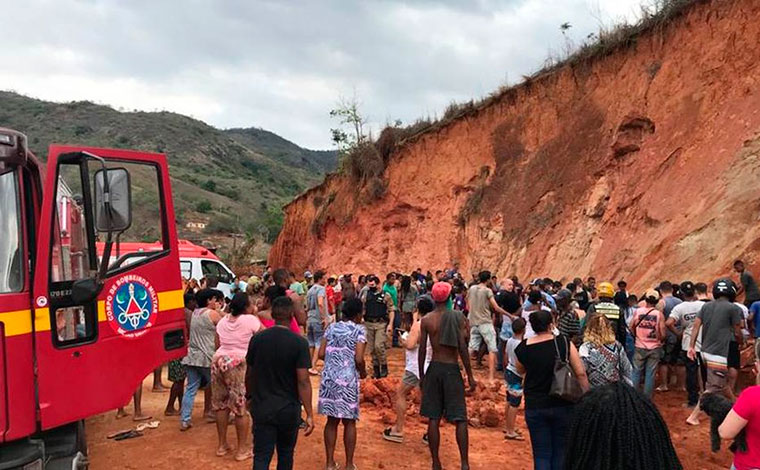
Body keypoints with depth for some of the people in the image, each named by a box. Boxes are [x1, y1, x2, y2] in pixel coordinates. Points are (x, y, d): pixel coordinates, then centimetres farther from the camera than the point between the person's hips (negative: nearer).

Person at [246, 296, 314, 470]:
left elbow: (249, 374, 5)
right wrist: (310, 414, -11)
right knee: (285, 454, 18)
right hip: (289, 409, -1)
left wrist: (249, 396, 23)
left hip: (262, 408, 1)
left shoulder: (257, 339, -5)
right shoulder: (299, 343, -14)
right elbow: (303, 381, -16)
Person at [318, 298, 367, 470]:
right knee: (349, 422, 9)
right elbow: (359, 359, -14)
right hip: (348, 380, -4)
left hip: (328, 378, 4)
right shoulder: (359, 330, -6)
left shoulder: (332, 327, 7)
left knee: (332, 421, 14)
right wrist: (363, 372, 5)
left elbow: (321, 354, 4)